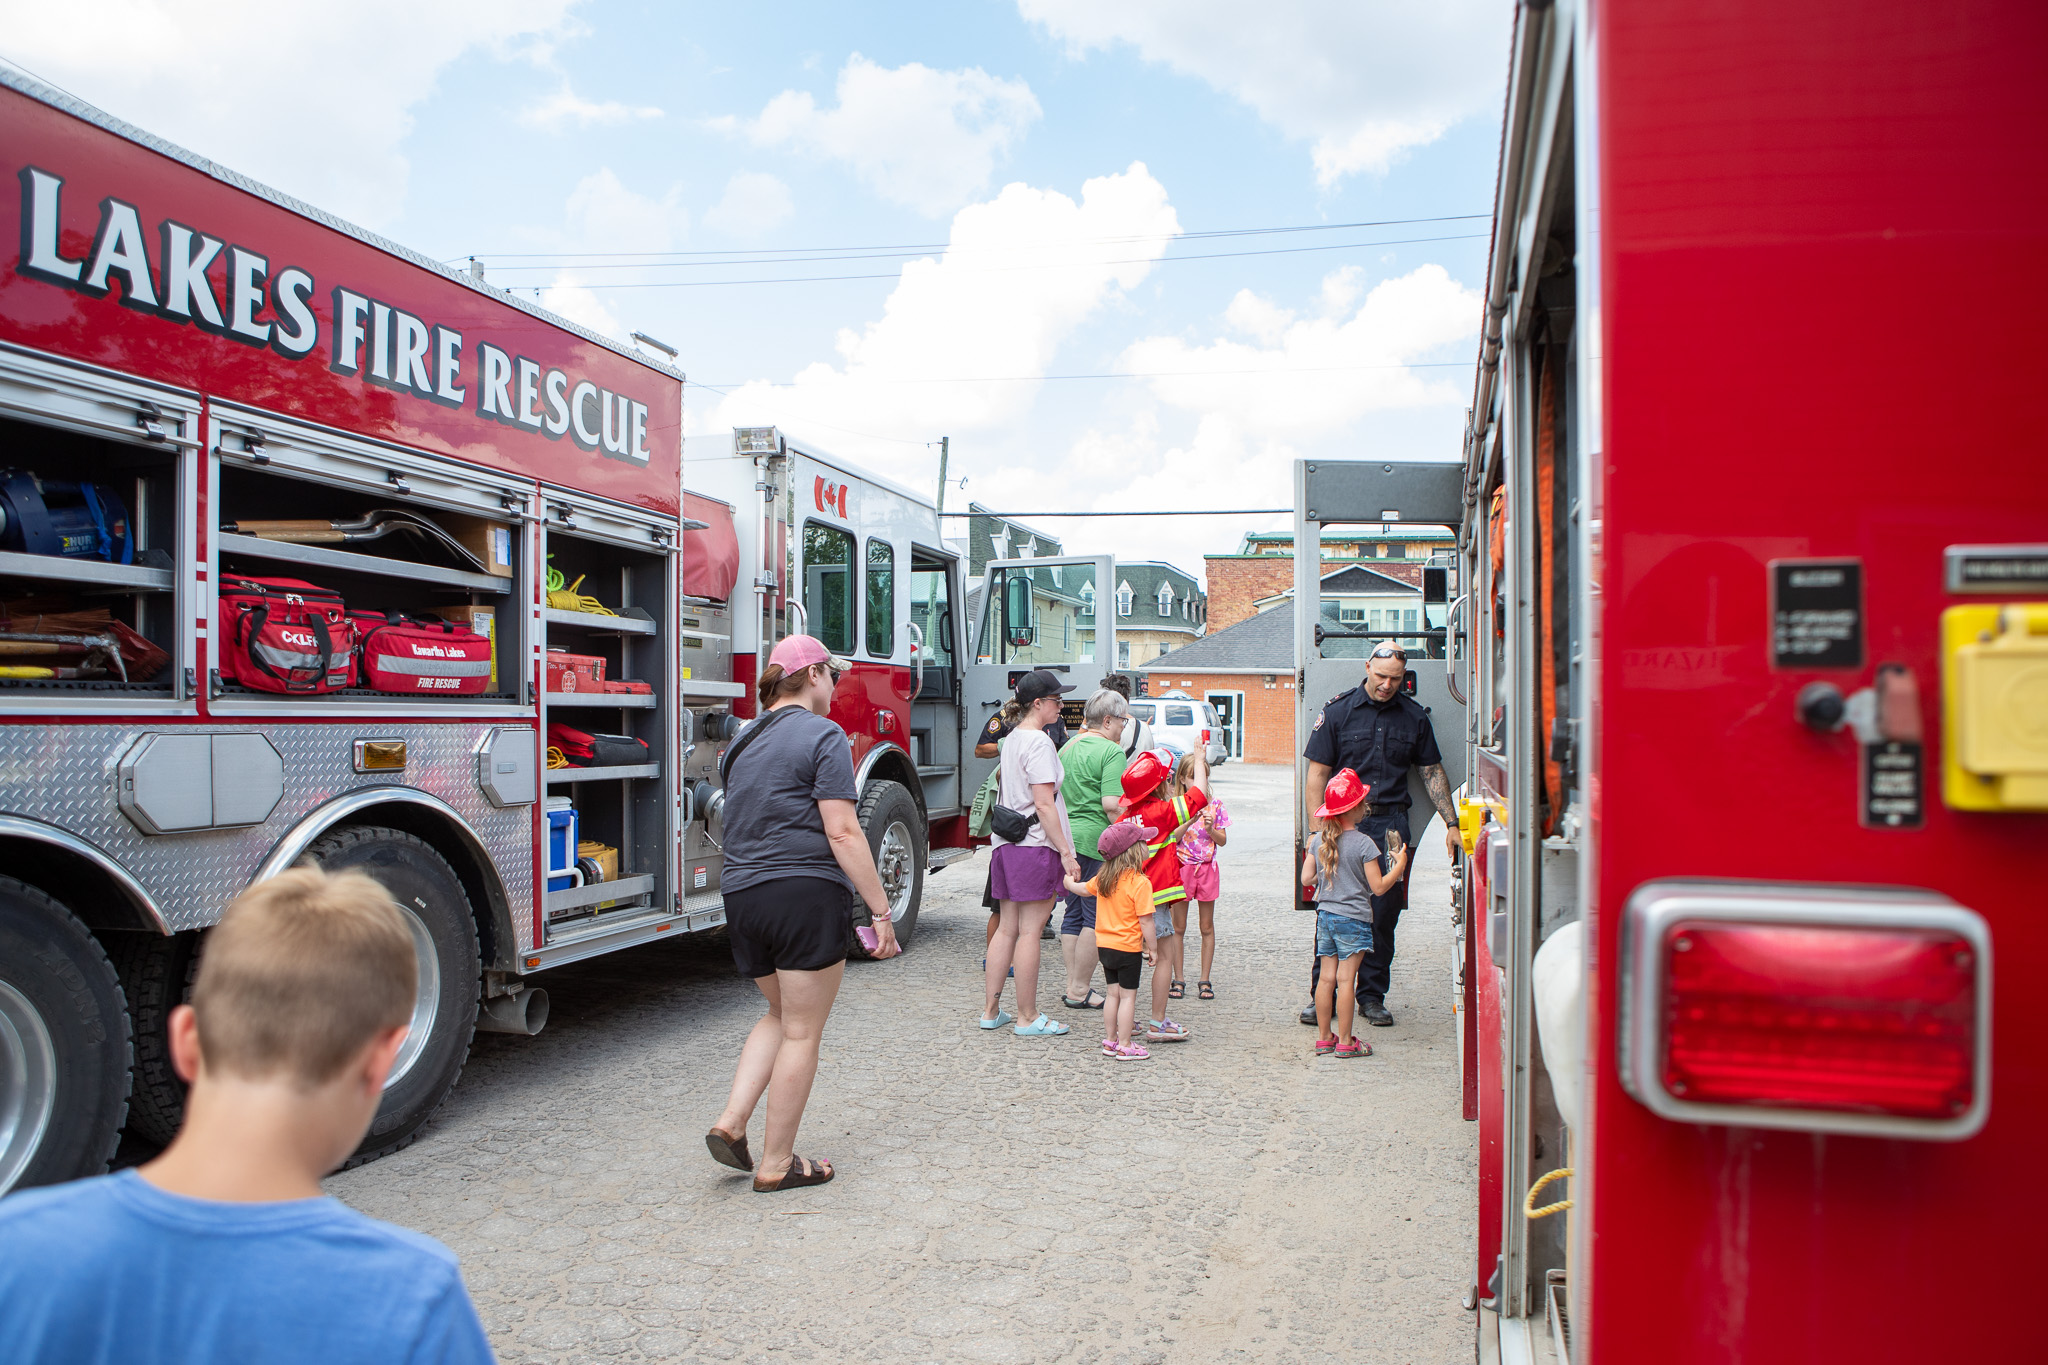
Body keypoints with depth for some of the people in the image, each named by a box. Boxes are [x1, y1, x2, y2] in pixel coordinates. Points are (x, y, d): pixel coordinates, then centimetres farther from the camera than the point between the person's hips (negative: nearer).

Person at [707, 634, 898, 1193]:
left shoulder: (744, 741, 15)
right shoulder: (822, 735, -9)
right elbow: (842, 833, -15)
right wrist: (881, 911, -13)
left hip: (743, 895, 8)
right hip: (806, 895, -7)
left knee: (781, 1015, 25)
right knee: (802, 1032, 5)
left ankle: (731, 1121, 12)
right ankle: (777, 1164, 13)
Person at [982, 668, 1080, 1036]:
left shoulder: (1012, 739, 15)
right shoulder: (1039, 742, -13)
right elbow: (1043, 804, -18)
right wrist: (1066, 852, -17)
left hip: (1008, 845, 9)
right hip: (1035, 845, -9)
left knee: (1007, 929, 13)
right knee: (1029, 932, -2)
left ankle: (992, 1010, 17)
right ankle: (1028, 1018, 5)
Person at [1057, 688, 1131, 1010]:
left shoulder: (1068, 748, 14)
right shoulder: (1111, 751, -11)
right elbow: (1111, 804, -19)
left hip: (1066, 837, 8)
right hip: (1096, 841, -8)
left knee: (1074, 914, 14)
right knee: (1096, 917, 0)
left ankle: (1073, 985, 19)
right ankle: (1080, 991, 3)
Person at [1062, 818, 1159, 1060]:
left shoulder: (1103, 878, 1)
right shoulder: (1140, 883, -19)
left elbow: (1082, 889, 20)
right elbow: (1145, 922, -18)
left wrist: (1069, 881, 42)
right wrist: (1153, 949, -6)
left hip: (1105, 946, 7)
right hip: (1128, 949, -7)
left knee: (1114, 994, 16)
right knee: (1128, 996, 2)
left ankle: (1110, 1041, 23)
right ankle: (1124, 1046, 5)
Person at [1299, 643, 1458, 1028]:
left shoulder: (1414, 716, 8)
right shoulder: (1338, 711, 1)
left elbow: (1432, 772, 15)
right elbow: (1316, 773, 0)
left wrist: (1451, 823, 8)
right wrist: (1316, 831, -6)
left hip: (1391, 825, 2)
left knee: (1384, 915, 4)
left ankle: (1372, 996, 16)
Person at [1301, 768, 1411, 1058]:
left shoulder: (1320, 842, 3)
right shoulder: (1364, 844, -13)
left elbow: (1306, 878, 6)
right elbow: (1378, 887, -11)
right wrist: (1399, 864, 1)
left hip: (1325, 915, 5)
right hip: (1353, 918, -5)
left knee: (1326, 977, 10)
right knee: (1346, 979, -1)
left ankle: (1324, 1038, 17)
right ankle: (1345, 1042, 5)